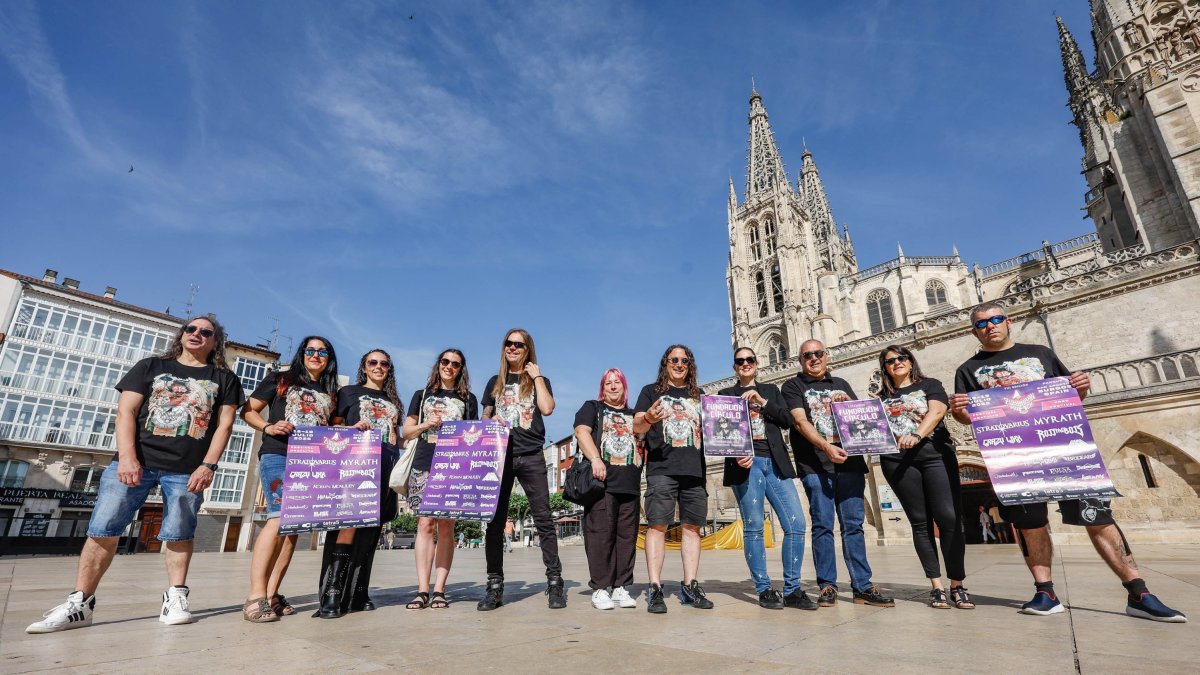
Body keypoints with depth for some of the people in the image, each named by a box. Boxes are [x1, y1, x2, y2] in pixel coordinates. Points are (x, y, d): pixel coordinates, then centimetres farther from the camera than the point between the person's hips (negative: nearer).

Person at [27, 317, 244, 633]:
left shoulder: (224, 379, 10)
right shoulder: (151, 366, 13)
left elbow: (224, 425, 4)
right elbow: (125, 411, 4)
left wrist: (208, 465, -7)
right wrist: (127, 457, -9)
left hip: (187, 471, -1)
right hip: (136, 461, 1)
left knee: (178, 534, 0)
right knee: (103, 529, 0)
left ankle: (175, 599, 8)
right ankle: (79, 603, 10)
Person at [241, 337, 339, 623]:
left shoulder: (330, 393, 18)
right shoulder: (280, 380, 9)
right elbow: (248, 411, 8)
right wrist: (268, 427, -10)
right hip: (278, 457, -4)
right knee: (279, 519, -19)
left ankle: (271, 595, 9)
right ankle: (256, 597, -14)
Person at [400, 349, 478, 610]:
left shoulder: (468, 399, 16)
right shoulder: (421, 395, 17)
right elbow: (407, 432, 14)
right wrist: (427, 424, -4)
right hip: (424, 466, 0)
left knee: (445, 526, -2)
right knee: (425, 523, -6)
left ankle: (439, 590, 2)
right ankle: (422, 590, -2)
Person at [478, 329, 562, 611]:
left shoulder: (538, 381, 11)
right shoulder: (495, 382, 18)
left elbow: (547, 408, -7)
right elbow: (484, 417, 21)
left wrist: (536, 376, -2)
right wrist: (491, 422, -2)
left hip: (531, 456, -2)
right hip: (499, 455, 3)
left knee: (543, 519, -4)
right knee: (495, 521, 1)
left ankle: (554, 582, 2)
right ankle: (494, 586, 10)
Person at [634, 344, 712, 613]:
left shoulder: (698, 395, 21)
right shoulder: (651, 391, 11)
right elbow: (637, 427, 2)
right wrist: (648, 418, -22)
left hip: (695, 470, 4)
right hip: (661, 469, -4)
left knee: (692, 527, 4)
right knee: (658, 525, -8)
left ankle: (690, 586, 12)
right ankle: (655, 589, -4)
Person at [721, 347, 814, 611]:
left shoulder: (771, 390, 20)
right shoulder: (726, 394, 12)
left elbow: (787, 420, 7)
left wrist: (762, 401, -5)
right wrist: (736, 455, -14)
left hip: (775, 463, 3)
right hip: (746, 464, -3)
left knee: (796, 524, -5)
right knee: (753, 528, -4)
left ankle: (792, 589, 6)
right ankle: (764, 590, 6)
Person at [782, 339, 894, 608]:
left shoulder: (841, 384, 19)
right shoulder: (793, 386, 6)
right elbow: (800, 421, -8)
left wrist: (849, 404, -1)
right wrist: (826, 446, -21)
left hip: (849, 462, 4)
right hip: (815, 466, -3)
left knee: (853, 525, 5)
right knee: (823, 525, -2)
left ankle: (862, 587, 12)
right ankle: (827, 586, 8)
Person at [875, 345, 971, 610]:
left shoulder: (930, 385, 11)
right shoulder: (882, 397, 17)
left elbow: (936, 411, -7)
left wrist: (917, 435, -23)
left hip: (936, 455, -2)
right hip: (898, 462, 2)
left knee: (949, 518, -10)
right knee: (920, 523, 3)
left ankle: (957, 585, 0)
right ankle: (936, 586, 7)